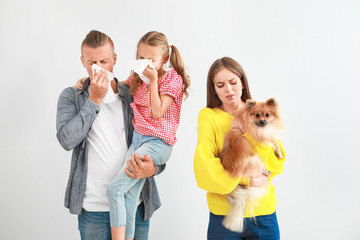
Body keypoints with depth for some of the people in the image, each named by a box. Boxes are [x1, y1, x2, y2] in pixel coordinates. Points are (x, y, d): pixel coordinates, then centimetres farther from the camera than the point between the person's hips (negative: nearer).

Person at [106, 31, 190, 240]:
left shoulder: (172, 78, -6)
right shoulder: (138, 77, 13)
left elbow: (157, 112, -13)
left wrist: (153, 80, -12)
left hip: (157, 143, -7)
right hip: (138, 138, 7)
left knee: (115, 190, -16)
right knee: (129, 197, 0)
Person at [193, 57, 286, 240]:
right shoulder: (208, 115, -3)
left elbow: (277, 165, -3)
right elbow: (204, 167, -13)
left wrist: (251, 134, -14)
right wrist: (245, 179, -18)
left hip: (264, 212, 2)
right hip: (225, 212, -2)